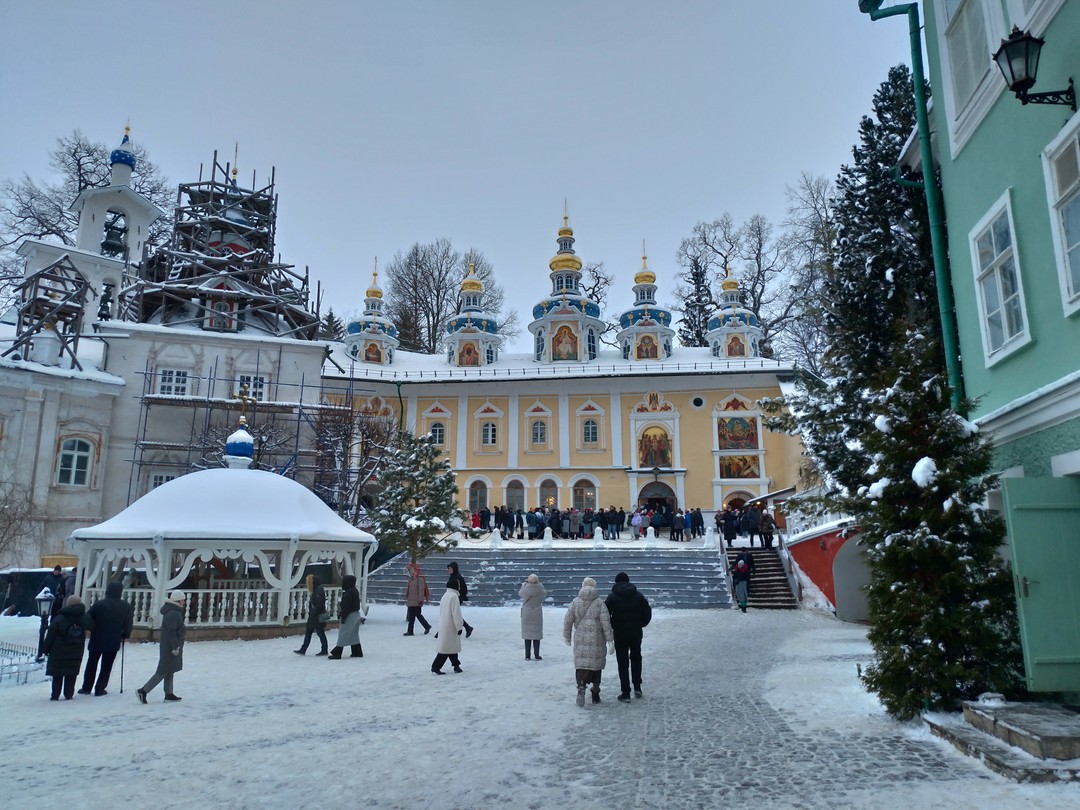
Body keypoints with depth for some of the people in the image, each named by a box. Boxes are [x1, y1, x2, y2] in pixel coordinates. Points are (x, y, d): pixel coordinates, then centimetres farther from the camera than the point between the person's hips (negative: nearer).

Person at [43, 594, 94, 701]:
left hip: (58, 653, -2)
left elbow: (50, 637, -7)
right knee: (71, 675, 10)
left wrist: (46, 649, 3)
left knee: (57, 676, 8)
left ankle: (55, 695, 9)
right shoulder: (84, 618, -2)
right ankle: (69, 694, 11)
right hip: (76, 654, 2)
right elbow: (92, 626, 14)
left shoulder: (58, 619, -11)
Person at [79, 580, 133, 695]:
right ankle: (100, 689, 10)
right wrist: (125, 636, 13)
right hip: (114, 642, 0)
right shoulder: (126, 607, -5)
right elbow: (128, 625, -2)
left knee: (92, 663, 17)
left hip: (97, 640, 0)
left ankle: (86, 688, 23)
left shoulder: (98, 604, -10)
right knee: (106, 666, 10)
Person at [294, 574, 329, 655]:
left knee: (320, 633, -2)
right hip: (313, 616, 10)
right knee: (308, 632, 12)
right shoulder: (315, 590, 14)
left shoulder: (319, 590, -18)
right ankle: (303, 650, 18)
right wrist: (310, 613, 17)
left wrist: (313, 613, -20)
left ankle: (324, 650, 7)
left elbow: (320, 604, -23)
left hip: (318, 616, -10)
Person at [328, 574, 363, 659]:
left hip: (349, 616, -10)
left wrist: (343, 617, -17)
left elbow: (346, 607, -22)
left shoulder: (348, 593, -20)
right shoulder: (354, 591, 10)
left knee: (343, 635, -4)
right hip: (355, 615, 10)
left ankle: (337, 654, -1)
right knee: (354, 635, 16)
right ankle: (357, 653, 21)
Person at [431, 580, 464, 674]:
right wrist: (459, 627, -12)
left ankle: (456, 665, 24)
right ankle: (435, 667, -4)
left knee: (452, 646, 16)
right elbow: (456, 614, -18)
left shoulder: (445, 595, 12)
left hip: (443, 626, 9)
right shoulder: (454, 596, -17)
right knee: (446, 648, -4)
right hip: (450, 627, -9)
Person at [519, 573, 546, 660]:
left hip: (526, 615, 1)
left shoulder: (525, 589, -14)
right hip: (537, 615, 0)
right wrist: (538, 584, 17)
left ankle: (527, 656, 10)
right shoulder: (540, 590, -14)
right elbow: (545, 593, 10)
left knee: (527, 634, 9)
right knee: (537, 634, 7)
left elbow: (519, 593, 9)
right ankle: (537, 655, 7)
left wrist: (524, 584, 21)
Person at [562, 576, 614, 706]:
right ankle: (595, 693, 21)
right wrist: (610, 640, -4)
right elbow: (605, 623, -8)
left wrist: (567, 637, 15)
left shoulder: (575, 602, 1)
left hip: (580, 640, 1)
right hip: (597, 640, -1)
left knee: (581, 663, 2)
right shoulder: (599, 603, -5)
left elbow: (567, 620, 3)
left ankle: (581, 687, -21)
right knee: (596, 664, 12)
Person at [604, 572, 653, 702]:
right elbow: (647, 612, 2)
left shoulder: (612, 597, -7)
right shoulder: (639, 595, 1)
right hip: (636, 633, 2)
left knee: (623, 663, 4)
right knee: (636, 658, 21)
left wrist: (612, 626, 5)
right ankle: (637, 687, 21)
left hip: (620, 634, -2)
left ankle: (625, 693, 4)